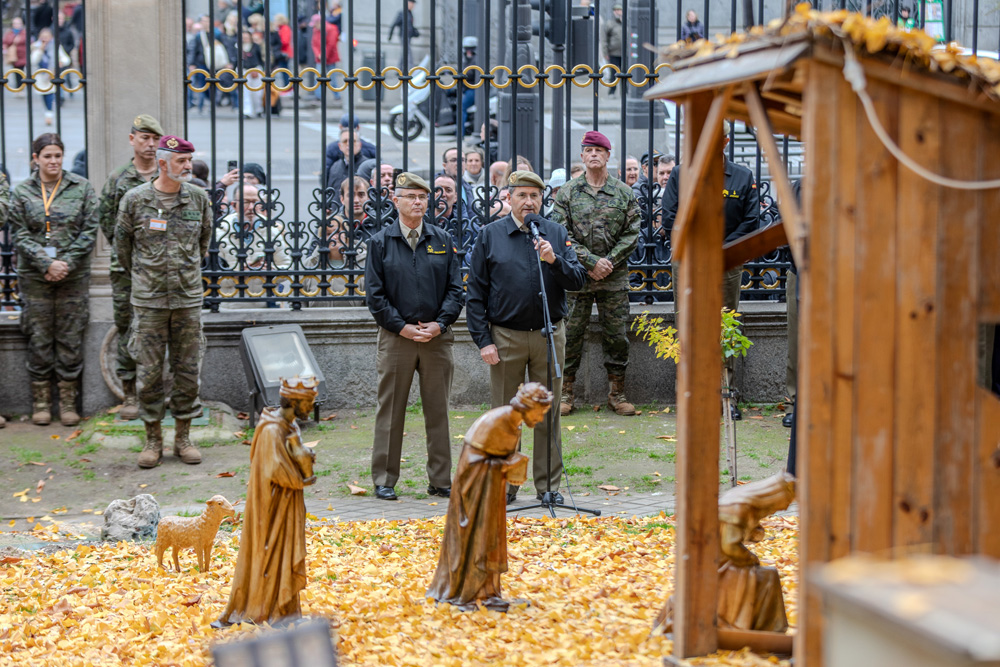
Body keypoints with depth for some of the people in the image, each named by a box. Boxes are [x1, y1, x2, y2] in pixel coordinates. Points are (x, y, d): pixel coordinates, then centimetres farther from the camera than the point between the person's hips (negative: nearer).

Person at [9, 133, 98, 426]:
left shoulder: (82, 188, 3)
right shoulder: (22, 193, 4)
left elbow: (89, 230, 0)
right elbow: (20, 235, -1)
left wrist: (67, 262, -11)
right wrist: (47, 264, -13)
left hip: (74, 277, 0)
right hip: (35, 278, 0)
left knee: (71, 339, 3)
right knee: (39, 339, 3)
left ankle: (68, 402, 12)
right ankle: (40, 402, 13)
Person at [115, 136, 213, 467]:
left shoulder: (198, 197, 1)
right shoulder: (135, 199, -5)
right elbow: (122, 241, 9)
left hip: (188, 297, 2)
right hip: (149, 299, -2)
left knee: (188, 369, 5)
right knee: (149, 370, 2)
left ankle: (183, 437, 17)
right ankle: (153, 439, 14)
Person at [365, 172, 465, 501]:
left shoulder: (443, 240, 9)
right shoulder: (380, 242, 3)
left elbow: (456, 289, 7)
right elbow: (374, 294, -1)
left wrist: (440, 323, -8)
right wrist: (402, 326, -10)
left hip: (437, 338, 2)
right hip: (396, 338, -2)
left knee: (438, 411, 7)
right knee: (390, 411, 3)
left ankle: (440, 480, 14)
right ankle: (384, 480, 11)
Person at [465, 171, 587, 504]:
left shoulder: (557, 234, 7)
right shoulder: (490, 235, 1)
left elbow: (578, 280, 0)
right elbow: (475, 292, 0)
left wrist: (554, 260, -18)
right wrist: (483, 340, -6)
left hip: (549, 335, 1)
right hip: (506, 337, -1)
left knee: (548, 413, 6)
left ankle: (549, 485, 15)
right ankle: (504, 485, 15)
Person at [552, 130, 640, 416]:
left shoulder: (624, 193, 5)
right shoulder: (567, 192, 2)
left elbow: (632, 233, 2)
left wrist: (609, 261, -11)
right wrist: (591, 262, -12)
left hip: (615, 277, 1)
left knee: (617, 336, 4)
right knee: (571, 335, 2)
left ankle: (616, 393, 15)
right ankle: (565, 393, 12)